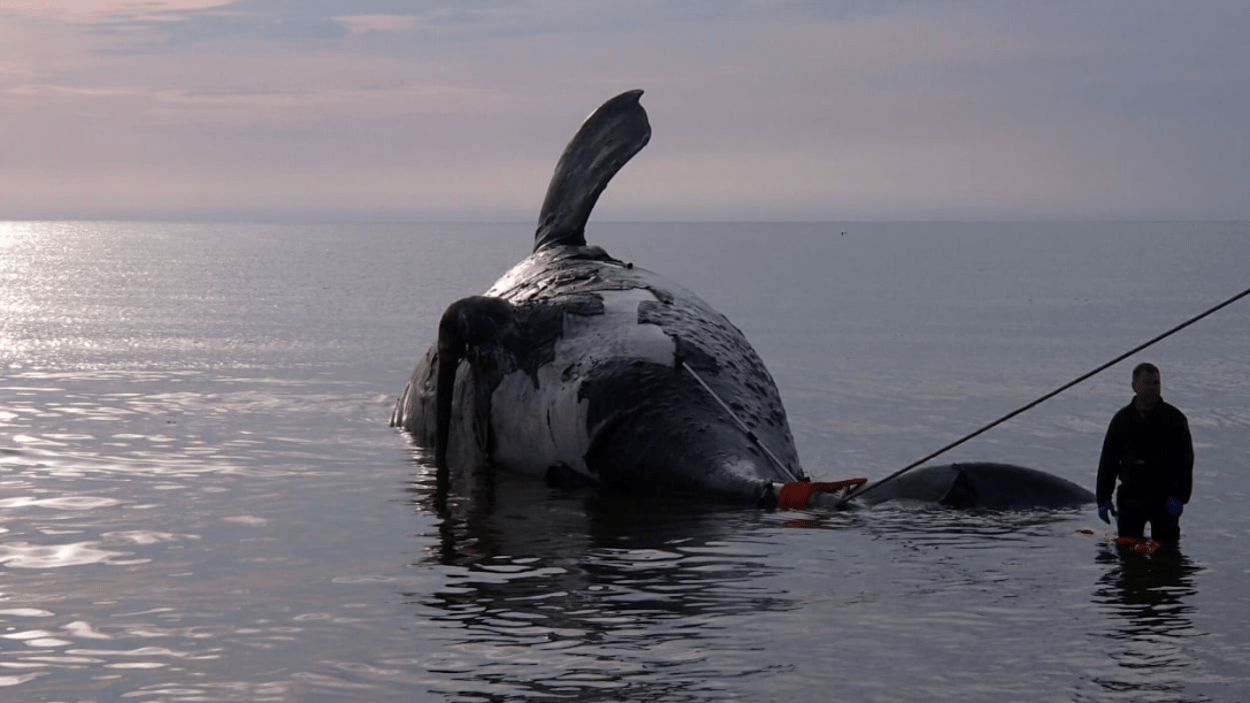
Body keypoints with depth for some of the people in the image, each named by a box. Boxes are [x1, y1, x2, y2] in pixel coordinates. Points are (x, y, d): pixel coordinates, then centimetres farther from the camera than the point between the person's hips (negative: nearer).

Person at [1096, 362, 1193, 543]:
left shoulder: (1174, 418, -1)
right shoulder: (1122, 419, 7)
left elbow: (1185, 461, -4)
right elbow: (1108, 461, 10)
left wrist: (1179, 497, -14)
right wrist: (1103, 498, 4)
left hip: (1164, 498, -2)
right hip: (1131, 497, 2)